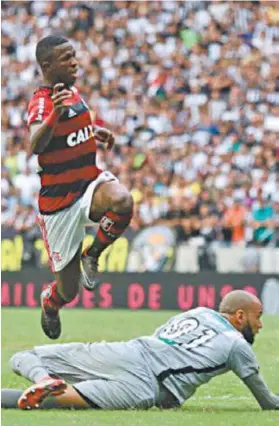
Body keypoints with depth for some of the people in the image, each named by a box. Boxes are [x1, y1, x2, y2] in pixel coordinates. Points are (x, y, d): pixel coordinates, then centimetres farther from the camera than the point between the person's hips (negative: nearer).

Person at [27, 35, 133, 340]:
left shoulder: (72, 92, 6)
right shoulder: (42, 102, -20)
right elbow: (35, 146, -42)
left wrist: (95, 131, 15)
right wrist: (54, 114, -58)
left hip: (91, 183, 5)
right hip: (59, 201, -5)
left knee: (122, 201, -34)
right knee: (68, 289, 4)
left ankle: (92, 256, -6)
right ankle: (50, 303, 43)